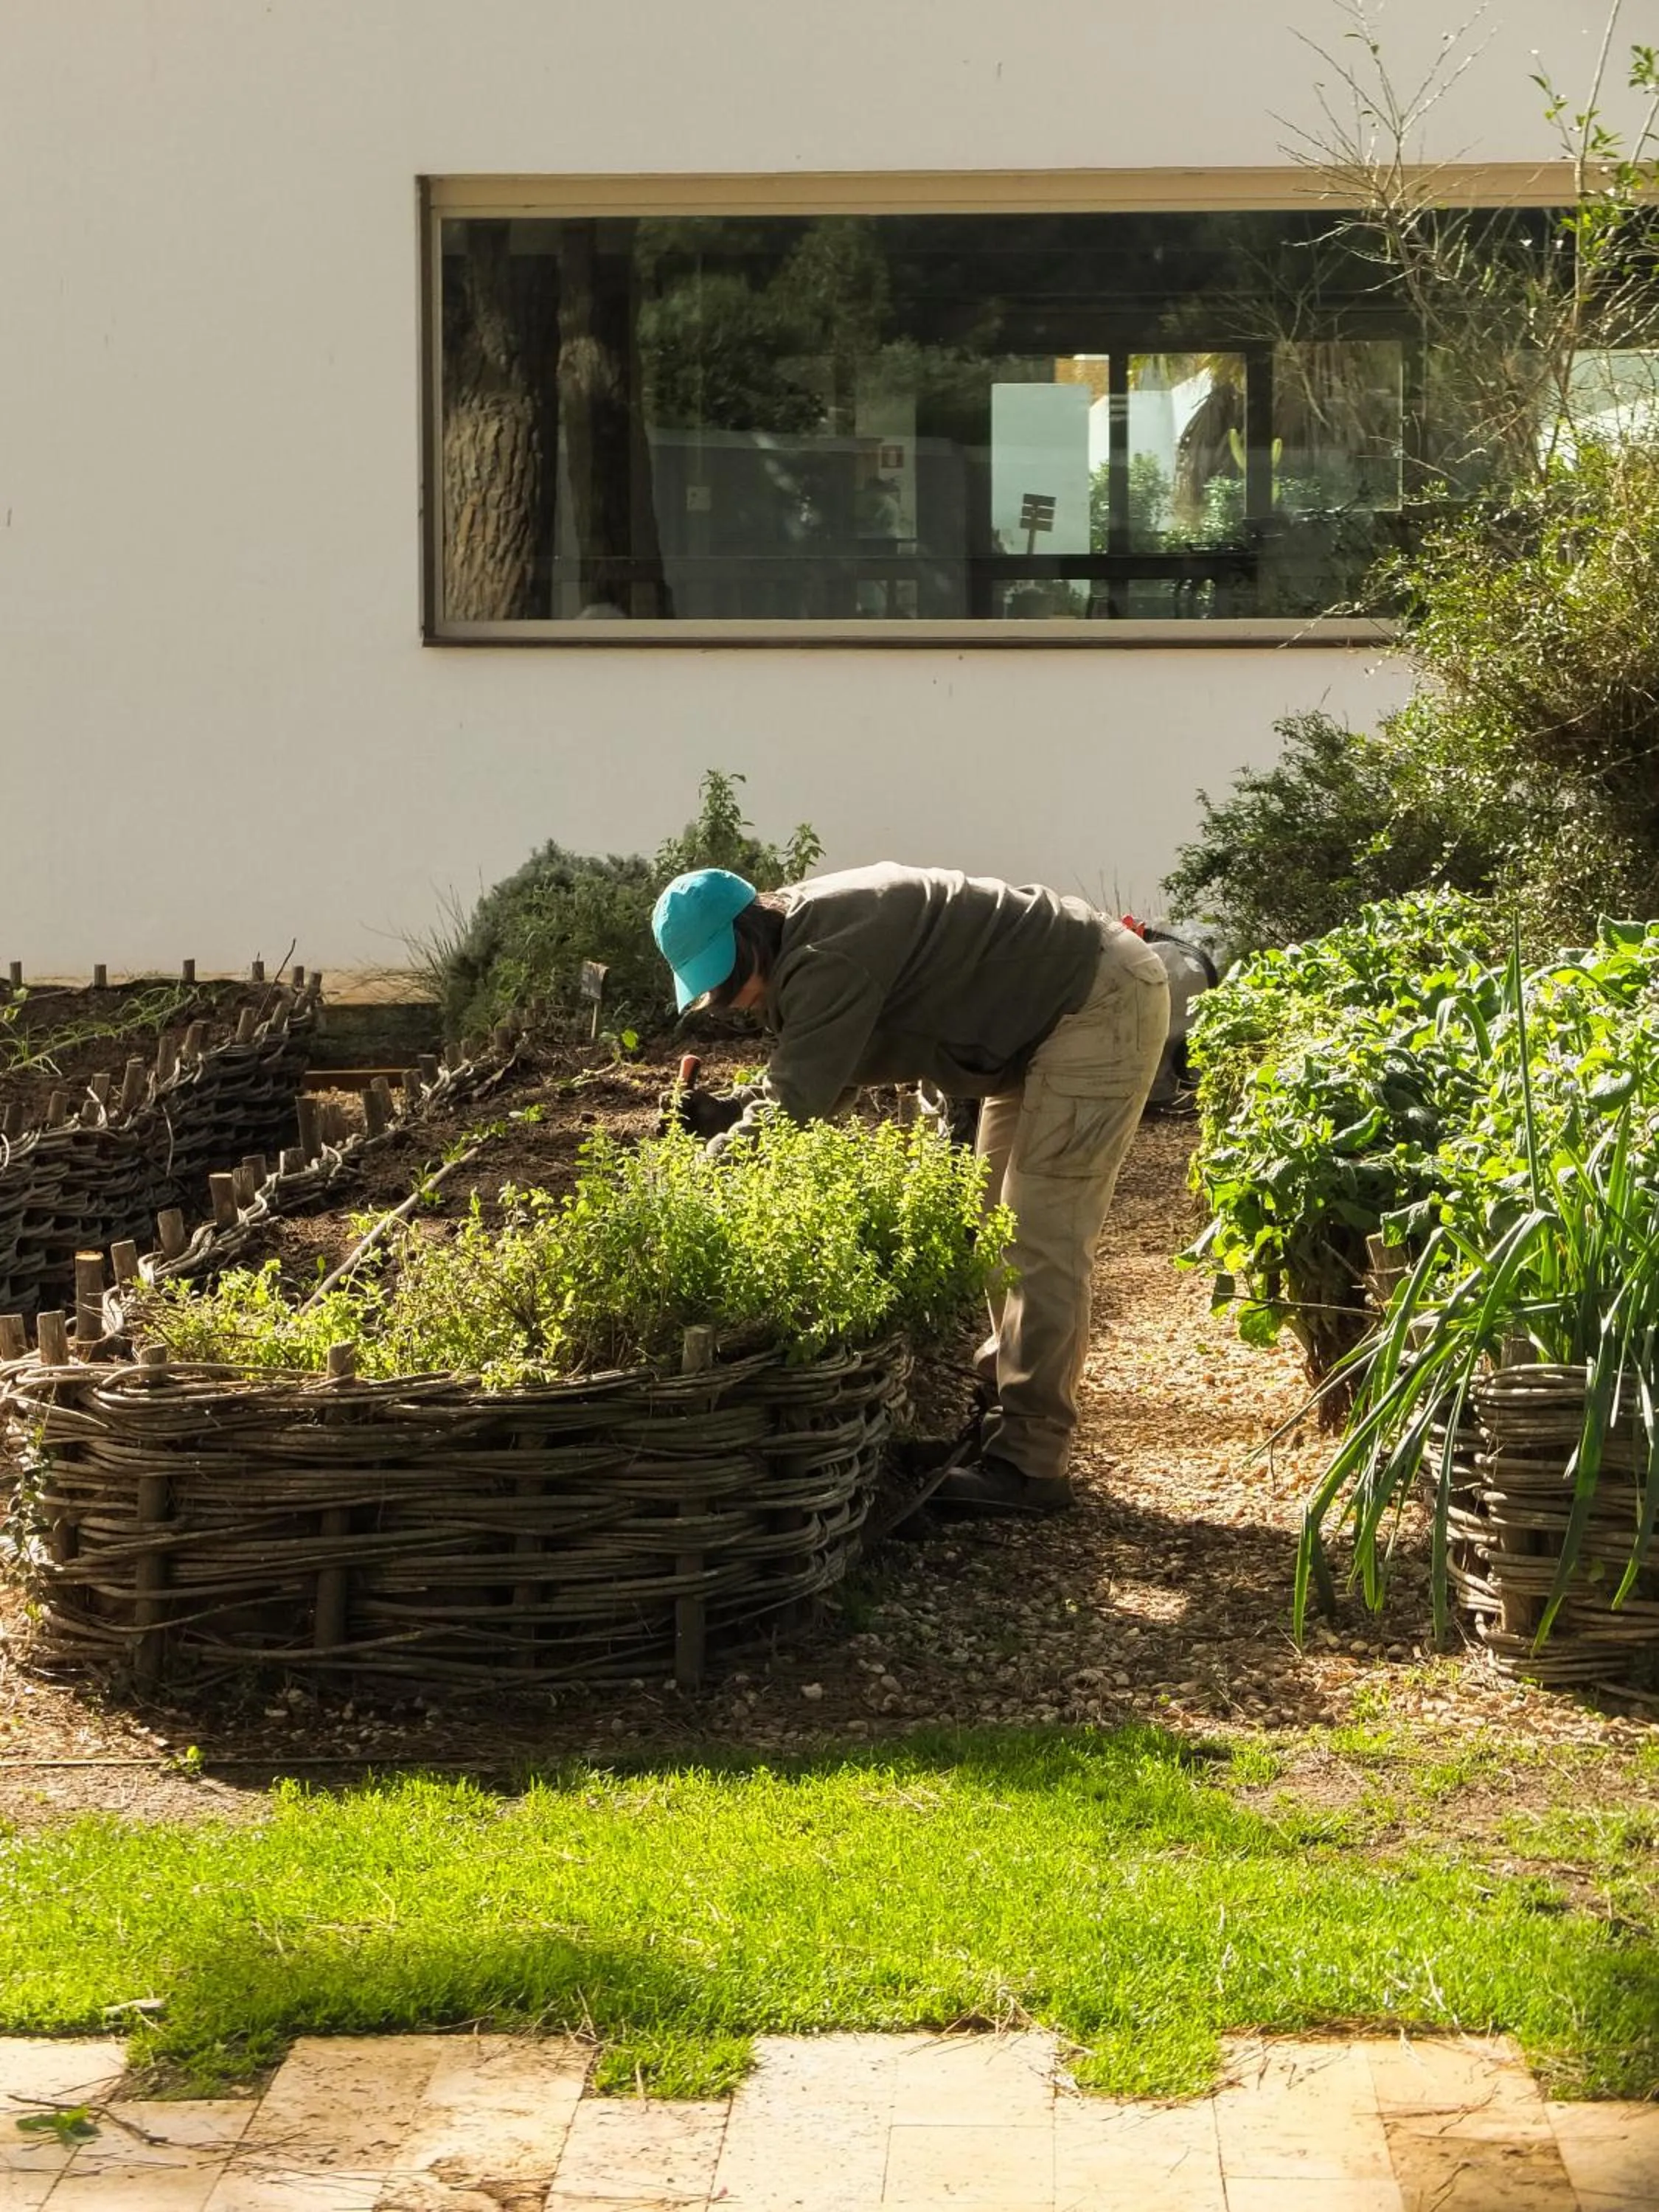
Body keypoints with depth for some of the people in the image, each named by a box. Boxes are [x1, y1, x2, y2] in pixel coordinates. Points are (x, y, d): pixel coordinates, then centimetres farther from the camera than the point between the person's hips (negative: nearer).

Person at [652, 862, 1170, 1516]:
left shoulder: (830, 954, -27)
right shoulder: (804, 941, 5)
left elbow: (794, 1102, -28)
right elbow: (807, 1086, 11)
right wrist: (722, 1112, -3)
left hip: (1101, 1002, -11)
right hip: (1051, 1014, 11)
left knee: (1042, 1240, -12)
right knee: (1004, 1224, 19)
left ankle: (1028, 1464, -10)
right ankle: (1008, 1408, 32)